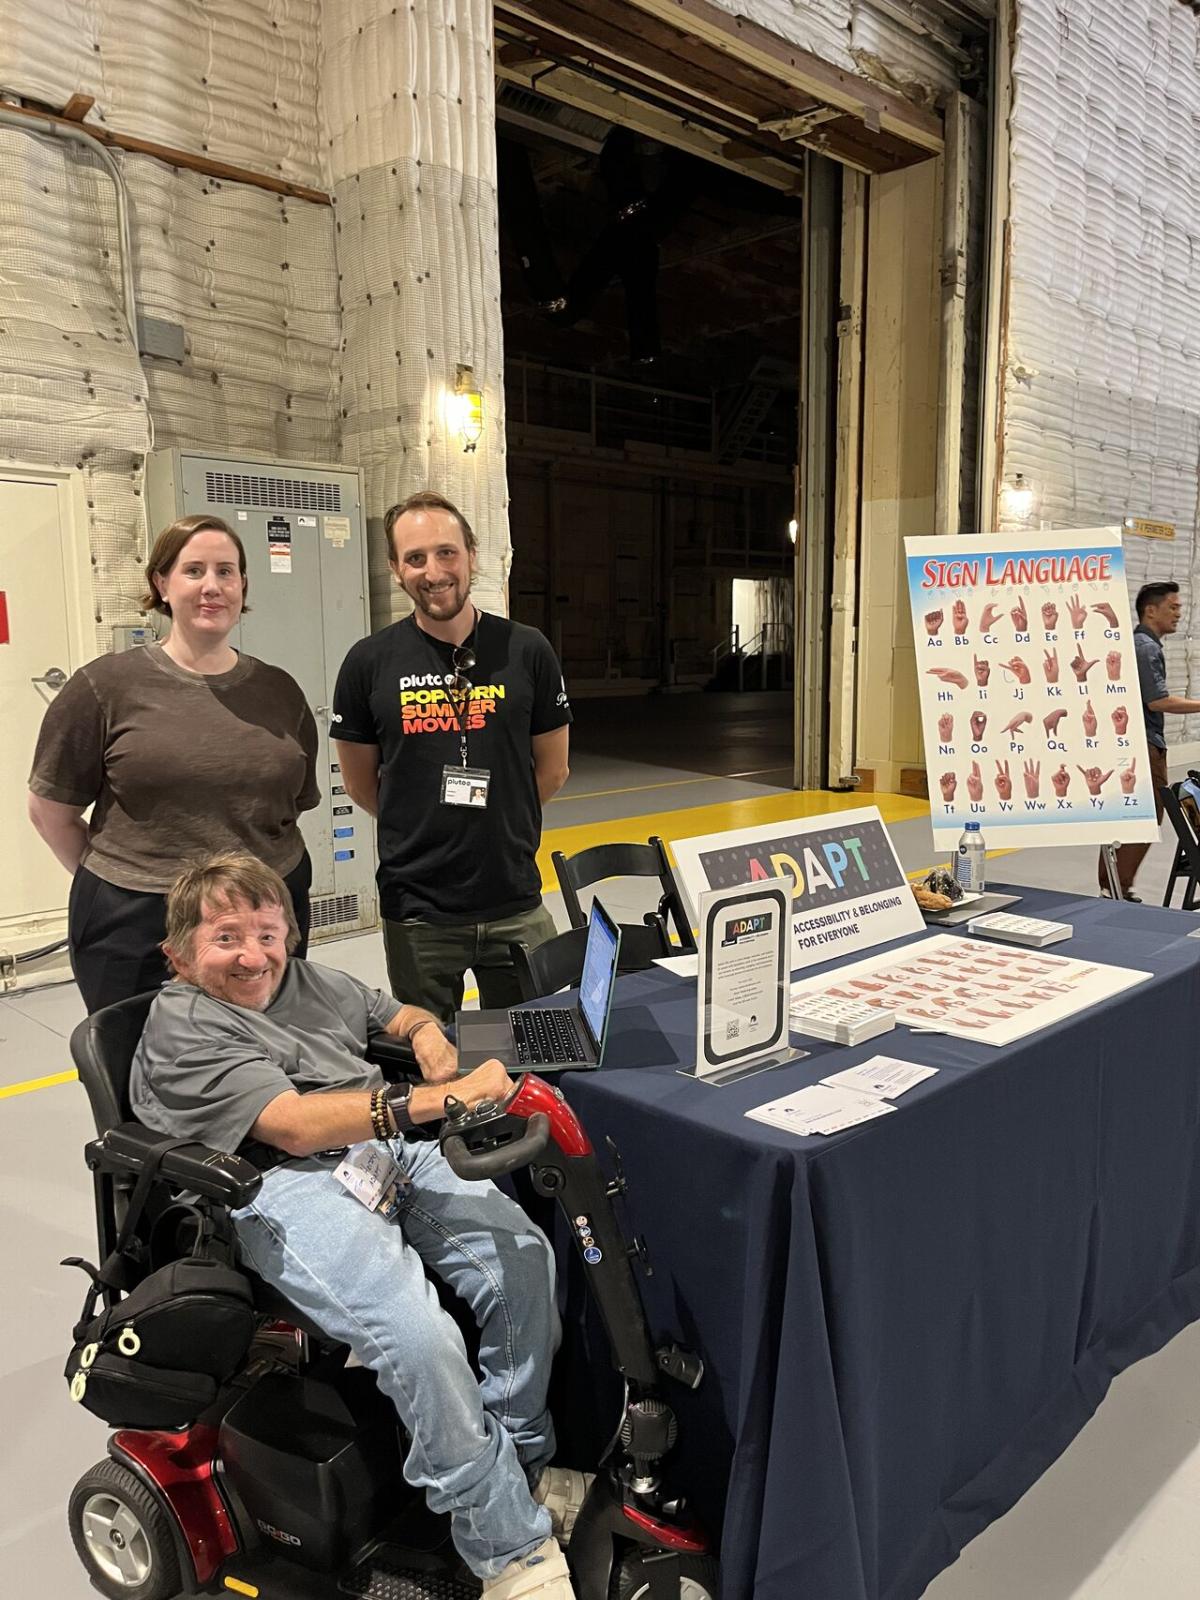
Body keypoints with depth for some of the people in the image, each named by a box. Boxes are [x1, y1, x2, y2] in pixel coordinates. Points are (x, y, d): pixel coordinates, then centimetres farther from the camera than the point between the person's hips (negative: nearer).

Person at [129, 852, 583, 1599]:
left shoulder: (306, 980, 22)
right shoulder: (181, 1022, -2)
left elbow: (397, 1011, 35)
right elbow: (292, 1124, -15)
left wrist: (427, 1034, 7)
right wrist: (432, 1100, -25)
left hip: (392, 1151, 7)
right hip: (289, 1185, -7)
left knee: (523, 1253, -16)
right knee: (420, 1336, -29)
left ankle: (524, 1460, 6)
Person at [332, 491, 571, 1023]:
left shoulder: (526, 651, -3)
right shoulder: (370, 662, -4)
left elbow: (552, 769, 7)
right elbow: (359, 783, 7)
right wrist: (420, 832, 11)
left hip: (515, 905, 1)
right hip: (416, 912, 0)